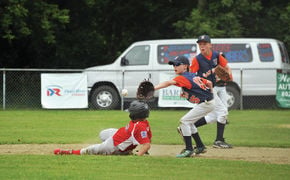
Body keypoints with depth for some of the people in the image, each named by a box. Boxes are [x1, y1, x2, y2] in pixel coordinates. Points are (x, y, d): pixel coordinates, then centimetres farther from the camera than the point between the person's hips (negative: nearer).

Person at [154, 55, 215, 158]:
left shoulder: (182, 78, -15)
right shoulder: (193, 76, 11)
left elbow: (169, 83, -31)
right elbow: (209, 83, 18)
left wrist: (154, 88, -42)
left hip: (205, 104, -10)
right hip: (207, 103, 10)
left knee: (184, 121, -11)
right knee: (189, 122, 20)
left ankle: (188, 150, -13)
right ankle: (200, 147, 28)